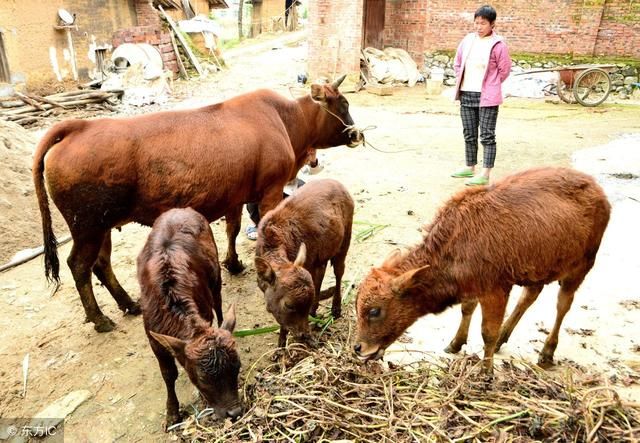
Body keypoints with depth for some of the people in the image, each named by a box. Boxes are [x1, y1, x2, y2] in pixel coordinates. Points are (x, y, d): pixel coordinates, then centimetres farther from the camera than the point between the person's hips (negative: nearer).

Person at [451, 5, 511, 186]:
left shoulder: (498, 45, -8)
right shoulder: (467, 40, 8)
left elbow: (504, 70, -3)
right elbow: (457, 63, 18)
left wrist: (489, 86, 2)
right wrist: (461, 82, 10)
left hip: (487, 97, -6)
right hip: (466, 95, 6)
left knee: (487, 136, -3)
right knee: (469, 134, 14)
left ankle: (485, 174, -3)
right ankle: (470, 167, 26)